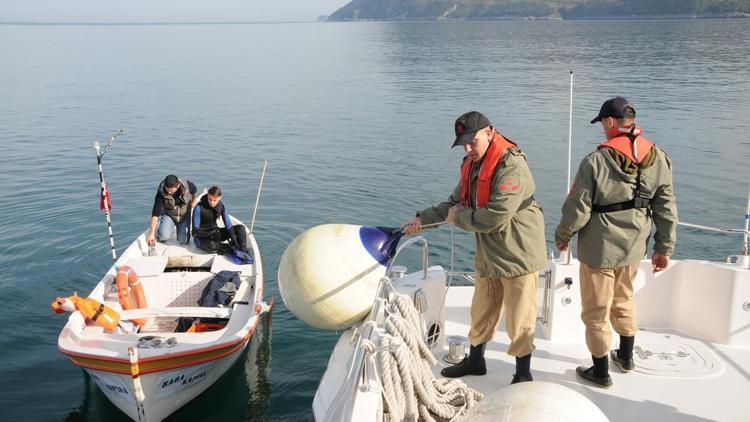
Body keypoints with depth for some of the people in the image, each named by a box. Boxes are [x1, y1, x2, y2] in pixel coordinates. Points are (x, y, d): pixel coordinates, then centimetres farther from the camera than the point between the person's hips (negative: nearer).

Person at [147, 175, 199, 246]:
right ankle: (172, 229, 14)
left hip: (185, 215, 1)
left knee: (183, 241, -6)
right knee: (164, 236, -23)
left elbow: (195, 191, 1)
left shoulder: (187, 186, -27)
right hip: (168, 214, -1)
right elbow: (155, 213, -25)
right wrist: (151, 233, -27)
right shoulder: (161, 193, -27)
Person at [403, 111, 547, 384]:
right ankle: (475, 360, 38)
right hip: (488, 254, 9)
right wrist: (422, 219, 4)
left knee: (520, 318, 2)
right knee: (482, 310, 21)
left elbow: (496, 216, -29)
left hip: (518, 254, -9)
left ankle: (523, 374, 18)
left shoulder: (511, 165, -23)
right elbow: (456, 203, 16)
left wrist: (459, 218, -15)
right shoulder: (472, 164, 7)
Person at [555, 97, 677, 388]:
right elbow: (667, 209, 2)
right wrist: (664, 249, 12)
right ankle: (626, 356, 44)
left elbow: (577, 210, -14)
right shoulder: (658, 159, -4)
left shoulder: (596, 161, -20)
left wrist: (562, 236, 4)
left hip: (599, 249, -6)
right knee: (624, 301, 27)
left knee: (596, 311, 10)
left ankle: (601, 372, 22)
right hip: (633, 247, 6)